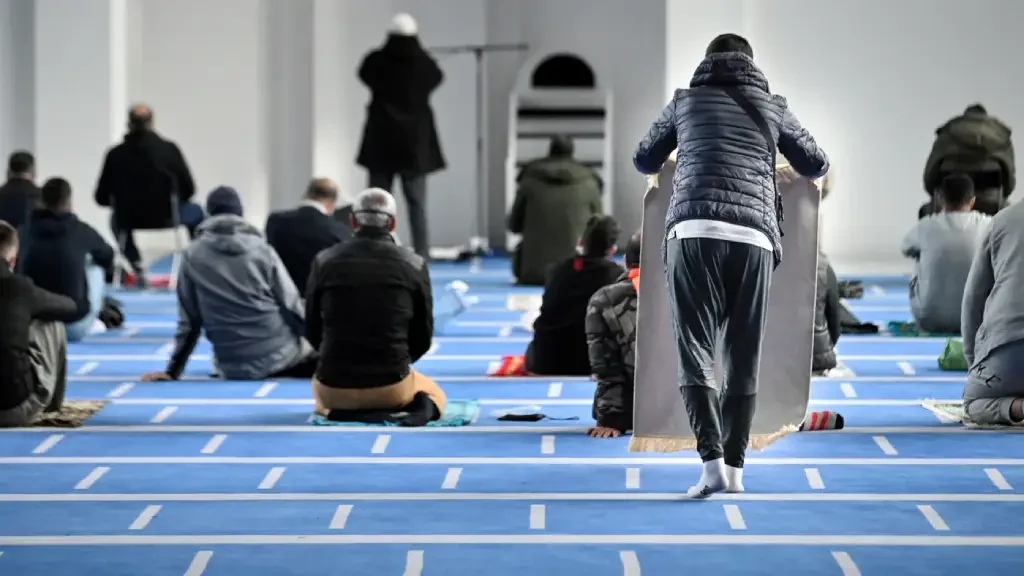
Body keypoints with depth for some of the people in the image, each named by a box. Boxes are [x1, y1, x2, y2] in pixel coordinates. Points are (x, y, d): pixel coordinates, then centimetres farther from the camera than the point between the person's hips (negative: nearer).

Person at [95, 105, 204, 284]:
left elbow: (102, 198, -2)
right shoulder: (169, 149, -9)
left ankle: (137, 268, 31)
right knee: (196, 212, 30)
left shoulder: (115, 154, -8)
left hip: (129, 218, 1)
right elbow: (189, 189, -5)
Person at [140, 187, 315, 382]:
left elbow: (188, 321, 4)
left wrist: (172, 371, 12)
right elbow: (290, 304, 0)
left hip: (234, 369, 2)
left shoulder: (193, 256, 3)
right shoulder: (261, 249, 0)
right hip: (279, 355, -2)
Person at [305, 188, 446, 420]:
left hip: (335, 384, 1)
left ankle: (343, 409, 6)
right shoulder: (414, 264, -3)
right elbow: (423, 338, 3)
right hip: (392, 385, -1)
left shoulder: (325, 262, -2)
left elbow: (313, 332, 7)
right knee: (435, 394, 32)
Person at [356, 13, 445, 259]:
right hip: (416, 140, 0)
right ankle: (421, 253, -3)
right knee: (417, 202, 4)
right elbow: (437, 78, 16)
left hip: (382, 140, 0)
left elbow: (364, 74, 15)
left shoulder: (376, 62, -6)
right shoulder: (425, 64, -5)